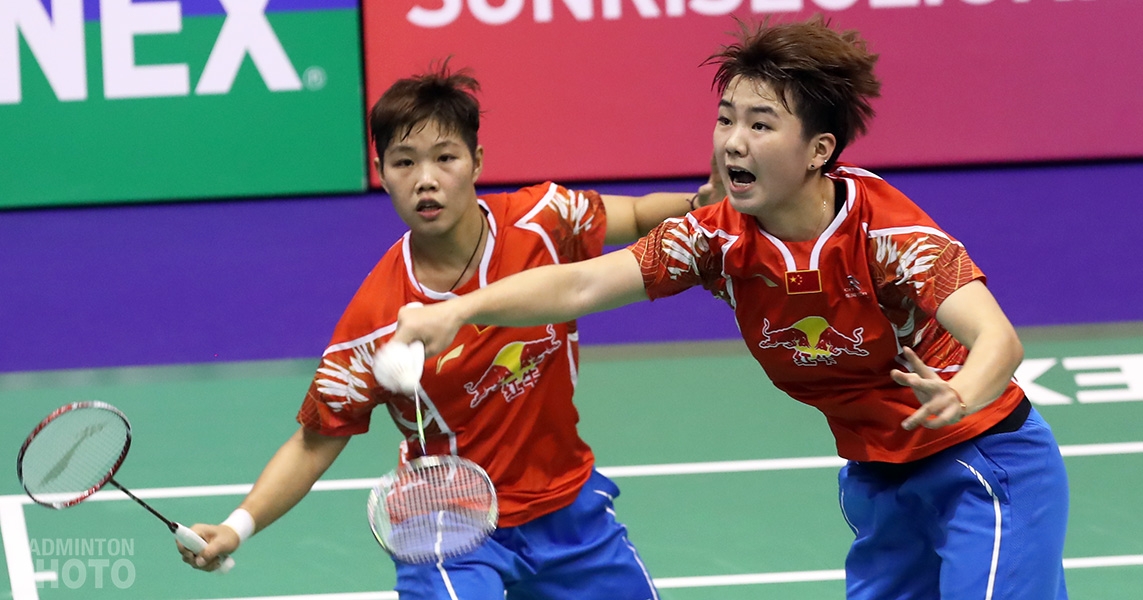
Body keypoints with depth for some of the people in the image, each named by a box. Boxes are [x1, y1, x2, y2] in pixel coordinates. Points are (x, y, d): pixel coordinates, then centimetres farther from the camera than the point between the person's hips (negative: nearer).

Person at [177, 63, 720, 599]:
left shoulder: (544, 220, -14)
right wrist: (238, 526, -28)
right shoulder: (375, 318, -22)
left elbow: (636, 216, 5)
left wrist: (696, 205, -16)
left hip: (568, 504, 4)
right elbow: (315, 443, -14)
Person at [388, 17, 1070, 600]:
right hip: (879, 483, 6)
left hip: (983, 460, -6)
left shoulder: (887, 231, -25)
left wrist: (958, 397, -61)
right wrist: (457, 310, -34)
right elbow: (581, 286, -19)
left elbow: (998, 339, -38)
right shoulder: (719, 237, -11)